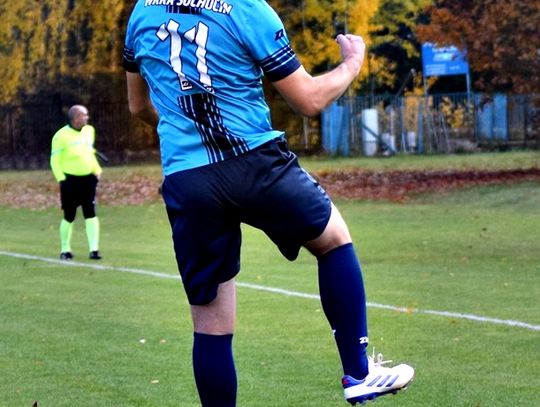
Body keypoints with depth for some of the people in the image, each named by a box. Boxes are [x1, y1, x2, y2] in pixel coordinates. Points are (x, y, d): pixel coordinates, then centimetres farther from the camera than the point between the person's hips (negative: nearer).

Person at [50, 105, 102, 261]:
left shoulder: (89, 130, 8)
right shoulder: (61, 135, -11)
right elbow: (55, 161, -8)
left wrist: (97, 171, 12)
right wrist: (62, 180, -14)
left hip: (88, 179, 4)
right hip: (70, 180, -4)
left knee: (91, 214, -4)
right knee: (69, 217, 4)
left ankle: (94, 249, -3)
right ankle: (65, 249, 19)